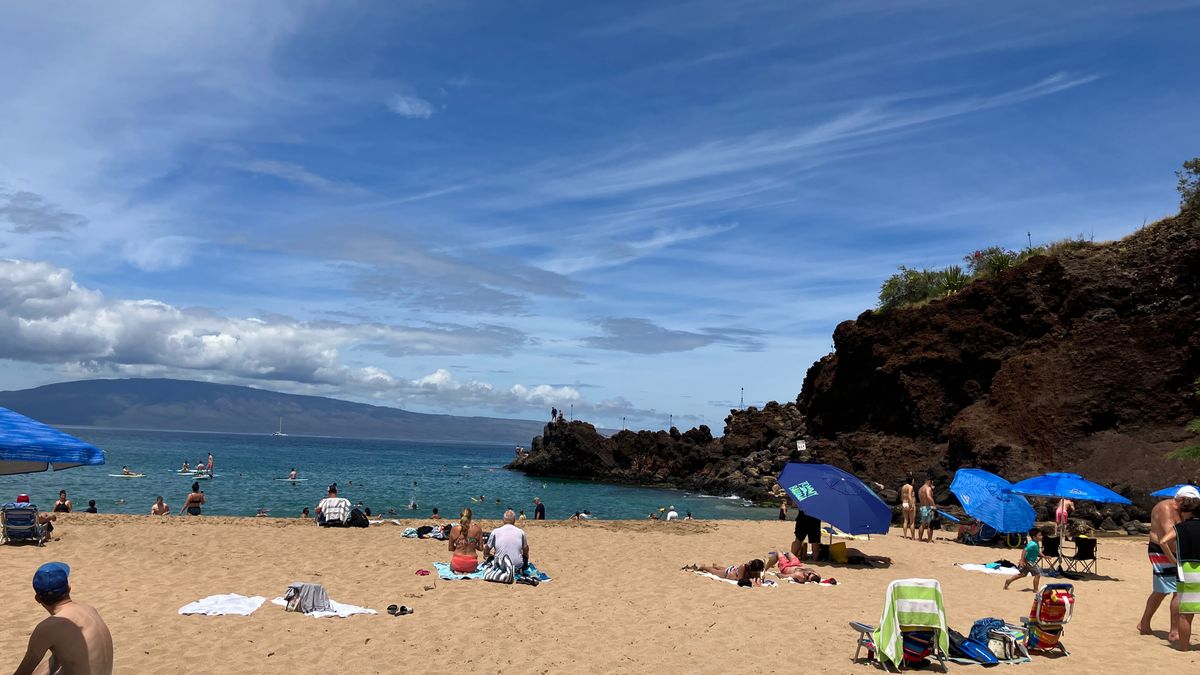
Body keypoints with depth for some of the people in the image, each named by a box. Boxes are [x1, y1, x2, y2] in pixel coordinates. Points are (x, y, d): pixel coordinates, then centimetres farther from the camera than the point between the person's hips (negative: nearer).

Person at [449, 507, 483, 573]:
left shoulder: (454, 529, -7)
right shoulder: (477, 529, -8)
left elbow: (451, 548, 1)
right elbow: (480, 548, -2)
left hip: (457, 564, 0)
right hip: (471, 564, 0)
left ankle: (457, 571, 5)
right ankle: (468, 571, 4)